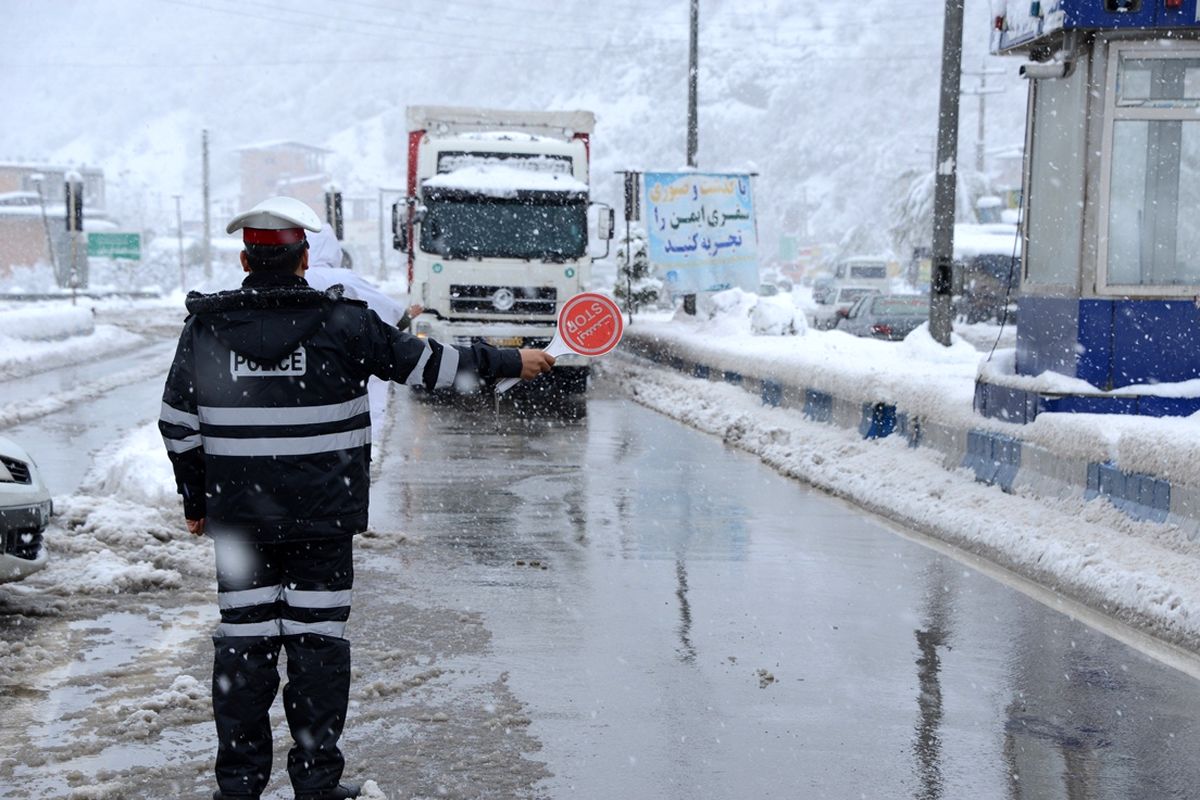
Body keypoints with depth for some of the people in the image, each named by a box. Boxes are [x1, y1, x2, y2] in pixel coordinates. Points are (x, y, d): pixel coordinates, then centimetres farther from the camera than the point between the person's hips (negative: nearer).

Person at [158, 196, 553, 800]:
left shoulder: (205, 327, 0)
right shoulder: (342, 323, -6)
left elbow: (178, 427, 5)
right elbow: (426, 363, 0)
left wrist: (196, 502, 18)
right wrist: (510, 362, 13)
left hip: (238, 518, 2)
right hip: (324, 517, -2)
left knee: (244, 644, 9)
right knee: (318, 642, 6)